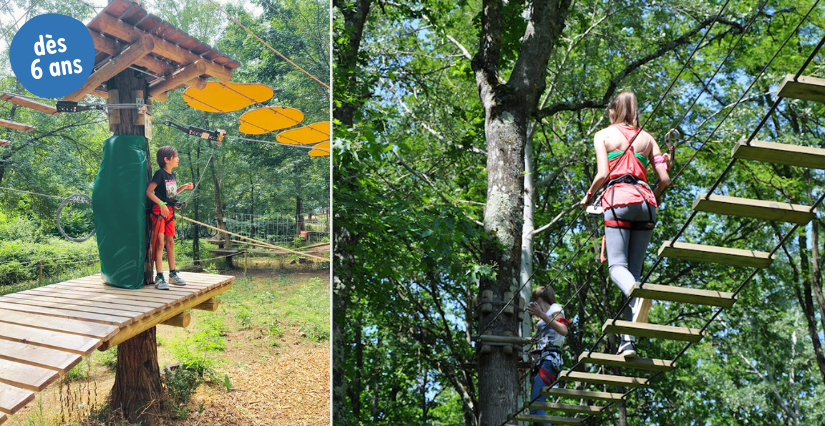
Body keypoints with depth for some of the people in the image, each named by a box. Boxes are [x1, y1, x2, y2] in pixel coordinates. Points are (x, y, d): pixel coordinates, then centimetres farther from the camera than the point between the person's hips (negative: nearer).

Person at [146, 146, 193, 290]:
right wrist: (161, 204, -24)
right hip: (159, 211, -8)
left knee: (170, 242, 12)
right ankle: (159, 277, -6)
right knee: (160, 243, -8)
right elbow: (149, 192, -14)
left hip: (170, 211, 8)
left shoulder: (172, 175, 12)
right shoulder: (160, 174, -11)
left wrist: (184, 187, 8)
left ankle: (173, 274, 20)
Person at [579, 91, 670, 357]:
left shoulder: (603, 135, 11)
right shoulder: (647, 138, 20)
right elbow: (664, 179, 12)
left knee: (617, 265, -8)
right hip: (644, 201, 4)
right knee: (635, 268, 3)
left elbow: (603, 174, -1)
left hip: (619, 198, -3)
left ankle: (637, 294, -44)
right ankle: (628, 340, -5)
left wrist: (588, 196, 16)